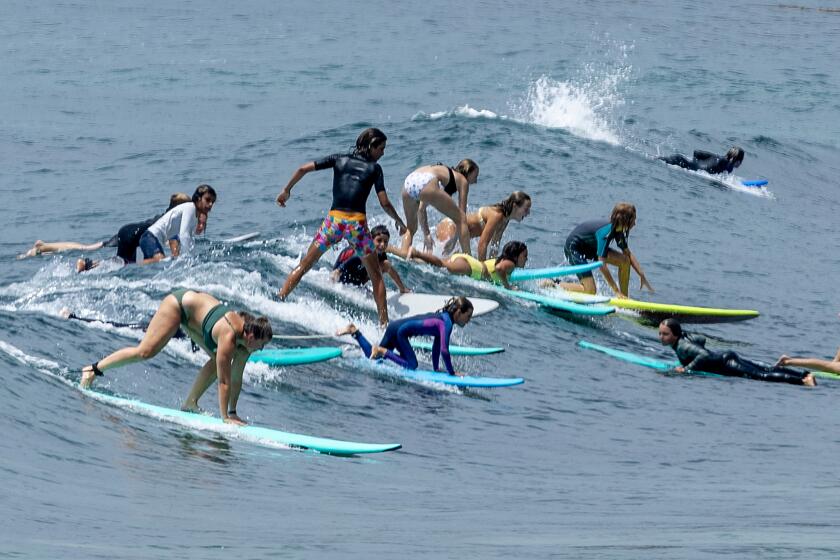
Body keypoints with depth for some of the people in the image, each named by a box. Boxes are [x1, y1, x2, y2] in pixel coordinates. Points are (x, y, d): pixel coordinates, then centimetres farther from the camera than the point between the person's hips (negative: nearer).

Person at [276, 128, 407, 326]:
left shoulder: (339, 159, 12)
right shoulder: (374, 168, 4)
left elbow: (303, 169, 6)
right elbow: (384, 203, -1)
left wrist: (286, 190, 19)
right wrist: (400, 222, 15)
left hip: (334, 219, 2)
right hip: (357, 222, -2)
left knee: (304, 266, 13)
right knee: (376, 275, 11)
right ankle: (384, 321, 5)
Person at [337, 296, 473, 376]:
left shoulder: (443, 317, 9)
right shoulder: (446, 323, -20)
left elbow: (436, 347, 17)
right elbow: (444, 350, -28)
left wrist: (436, 368, 17)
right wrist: (452, 372, -20)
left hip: (395, 326, 10)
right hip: (400, 330, -10)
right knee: (412, 366, -13)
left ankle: (354, 331, 23)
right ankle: (382, 351, -12)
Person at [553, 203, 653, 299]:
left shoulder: (618, 231, -8)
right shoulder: (605, 233, -34)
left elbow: (628, 253, 6)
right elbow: (602, 264, -36)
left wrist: (642, 275, -3)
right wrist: (616, 291, -34)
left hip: (590, 247, 9)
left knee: (625, 260, -6)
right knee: (590, 291, -18)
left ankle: (624, 297, 2)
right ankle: (554, 284, -3)